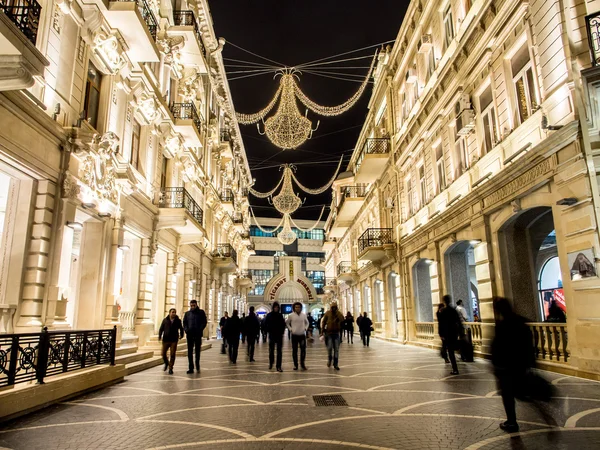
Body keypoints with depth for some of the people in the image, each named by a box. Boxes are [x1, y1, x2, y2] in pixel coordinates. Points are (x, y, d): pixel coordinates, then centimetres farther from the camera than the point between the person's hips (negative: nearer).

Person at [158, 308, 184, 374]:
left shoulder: (178, 321, 2)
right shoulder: (165, 320, 2)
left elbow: (181, 328, 16)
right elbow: (161, 329, 3)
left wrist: (181, 335, 8)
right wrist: (160, 336, -9)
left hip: (174, 340, -1)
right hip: (166, 340, 1)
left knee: (172, 354, -5)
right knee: (163, 353, 4)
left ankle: (170, 368, 7)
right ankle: (166, 363, 34)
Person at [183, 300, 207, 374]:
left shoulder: (201, 312, 4)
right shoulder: (187, 314, 11)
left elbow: (204, 322, 0)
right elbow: (184, 323, 10)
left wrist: (200, 329, -15)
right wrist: (186, 329, -9)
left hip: (198, 334, -2)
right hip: (189, 334, 2)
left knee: (197, 350, 5)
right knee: (190, 351, 2)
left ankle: (197, 366, 20)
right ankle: (191, 368, 6)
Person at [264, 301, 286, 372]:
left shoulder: (280, 315, 4)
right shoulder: (269, 315, -2)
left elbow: (283, 324, 9)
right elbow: (265, 324, 0)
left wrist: (282, 332, -1)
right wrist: (269, 331, -6)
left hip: (279, 335, 1)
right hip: (272, 335, -1)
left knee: (279, 351, -2)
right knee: (271, 350, 9)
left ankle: (279, 366, -1)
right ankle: (271, 363, 32)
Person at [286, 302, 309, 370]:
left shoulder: (304, 315, 2)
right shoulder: (291, 315, -4)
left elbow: (307, 322, 18)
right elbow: (287, 323, 9)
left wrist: (305, 328, 3)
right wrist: (290, 329, -3)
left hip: (302, 335, 1)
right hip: (294, 335, -1)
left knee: (303, 350, 0)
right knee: (294, 350, 4)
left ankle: (302, 363, 14)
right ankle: (295, 364, 15)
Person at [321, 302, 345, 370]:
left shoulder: (339, 313, 0)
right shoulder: (327, 313, -2)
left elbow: (342, 320, -18)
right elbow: (323, 322, 4)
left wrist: (337, 313, -22)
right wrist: (322, 330, -1)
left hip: (336, 333, 1)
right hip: (329, 333, -1)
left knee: (336, 349, 3)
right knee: (329, 347, -7)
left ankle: (335, 364, 12)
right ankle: (329, 359, 23)